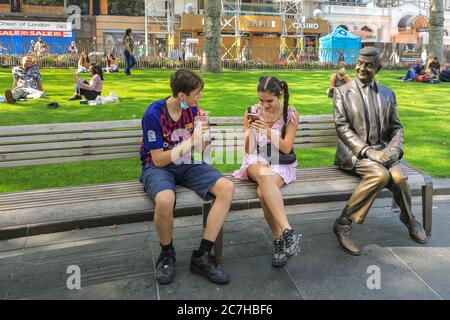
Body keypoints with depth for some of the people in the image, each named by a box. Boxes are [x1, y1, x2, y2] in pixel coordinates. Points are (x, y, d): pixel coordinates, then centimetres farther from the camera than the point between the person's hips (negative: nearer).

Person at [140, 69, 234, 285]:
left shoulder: (193, 109, 1)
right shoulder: (154, 114, -16)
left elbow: (198, 152, 7)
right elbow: (158, 160, -16)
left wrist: (201, 137, -16)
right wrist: (189, 142, -24)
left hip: (188, 165, 5)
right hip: (158, 167, -5)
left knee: (227, 188, -20)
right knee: (165, 200, -40)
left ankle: (202, 256, -13)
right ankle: (167, 254, -7)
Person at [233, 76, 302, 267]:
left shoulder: (290, 114, 1)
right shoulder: (252, 112, 4)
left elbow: (286, 148, -5)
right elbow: (248, 150, 5)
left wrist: (268, 131, -20)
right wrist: (250, 131, -16)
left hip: (281, 164, -1)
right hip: (257, 161, 1)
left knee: (263, 192, -36)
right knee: (265, 175, -40)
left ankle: (279, 239, -24)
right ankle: (287, 231, -43)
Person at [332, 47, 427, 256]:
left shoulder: (387, 94, 16)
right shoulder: (342, 92, 3)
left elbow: (396, 128, 14)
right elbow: (342, 127, -7)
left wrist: (393, 150, -8)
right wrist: (367, 151, -17)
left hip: (381, 150, 4)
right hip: (354, 152, -3)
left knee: (398, 177, -26)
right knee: (380, 174, -33)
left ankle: (408, 218, 8)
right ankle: (343, 224, -20)